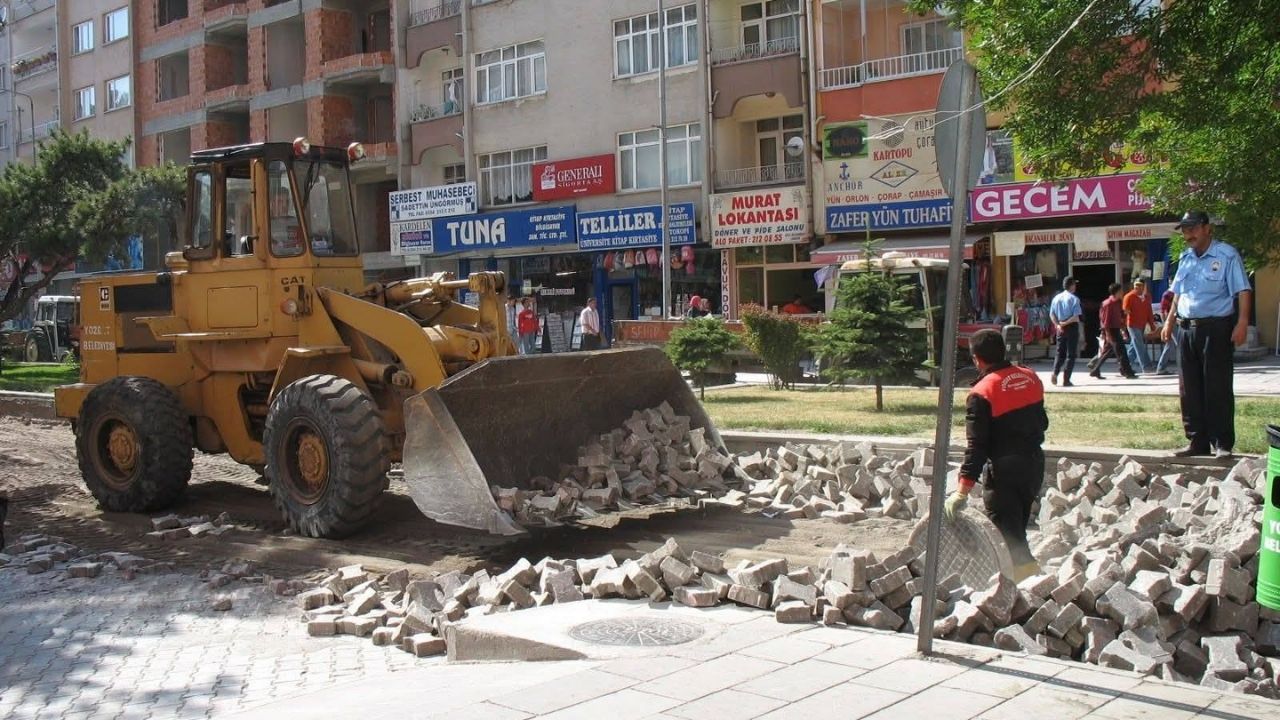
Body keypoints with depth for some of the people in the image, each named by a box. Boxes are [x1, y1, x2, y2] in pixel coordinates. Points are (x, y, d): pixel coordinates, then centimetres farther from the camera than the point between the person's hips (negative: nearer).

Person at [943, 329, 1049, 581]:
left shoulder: (981, 393, -17)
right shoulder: (1030, 378, 4)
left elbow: (977, 445, -21)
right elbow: (1042, 421, 15)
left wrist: (963, 491, -21)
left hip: (1004, 470, -7)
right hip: (1035, 464, 8)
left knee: (1009, 534, 2)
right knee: (1018, 527, 22)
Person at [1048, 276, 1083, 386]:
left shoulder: (1056, 298, 7)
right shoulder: (1074, 299, -10)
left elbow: (1052, 314, 5)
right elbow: (1076, 317, -17)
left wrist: (1058, 324, -5)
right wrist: (1065, 323, -8)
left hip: (1060, 328, 5)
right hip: (1072, 328, -5)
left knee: (1060, 353, 14)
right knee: (1071, 354, 2)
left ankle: (1055, 373, -7)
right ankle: (1066, 379, -2)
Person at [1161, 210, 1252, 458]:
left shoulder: (1226, 255, -7)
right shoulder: (1185, 258, 15)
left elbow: (1243, 291, -12)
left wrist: (1242, 323, -21)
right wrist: (1169, 321, 17)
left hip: (1216, 329, -7)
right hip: (1187, 329, 7)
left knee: (1218, 388, -4)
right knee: (1189, 389, 8)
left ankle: (1222, 444, 2)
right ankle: (1197, 442, 16)